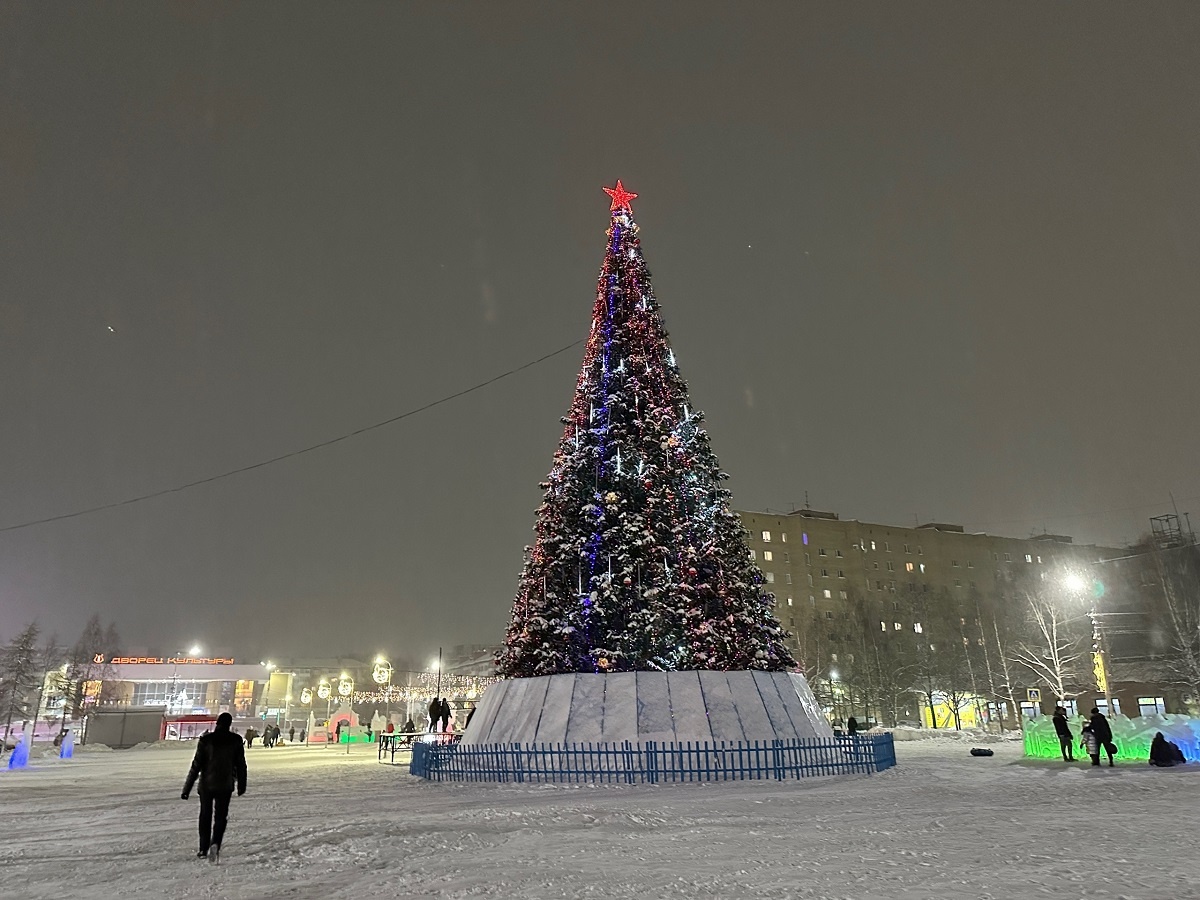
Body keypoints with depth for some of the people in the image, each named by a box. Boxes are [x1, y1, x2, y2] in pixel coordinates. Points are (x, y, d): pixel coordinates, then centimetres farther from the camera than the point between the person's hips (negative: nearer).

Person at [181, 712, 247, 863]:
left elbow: (196, 765, -9)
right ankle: (215, 844, -12)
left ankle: (204, 849, 22)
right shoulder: (236, 740, -5)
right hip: (225, 785, 0)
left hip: (206, 784, 0)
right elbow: (240, 764, 1)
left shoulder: (206, 740, -9)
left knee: (205, 816, 17)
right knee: (221, 816, 10)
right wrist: (241, 785, 13)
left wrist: (187, 787, -2)